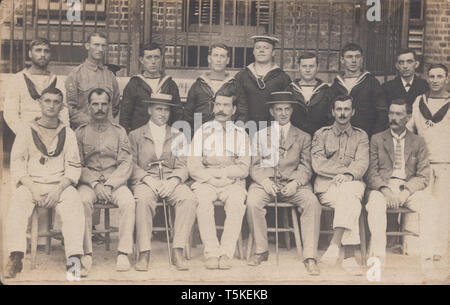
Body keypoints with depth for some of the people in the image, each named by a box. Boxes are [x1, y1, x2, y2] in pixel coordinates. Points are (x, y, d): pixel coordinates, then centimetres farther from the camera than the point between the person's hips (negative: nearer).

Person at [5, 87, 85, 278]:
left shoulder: (67, 133, 16)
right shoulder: (26, 131, 15)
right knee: (18, 204, -32)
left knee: (74, 204, -31)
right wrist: (32, 188, -12)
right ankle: (15, 258, -36)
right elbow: (17, 164, 5)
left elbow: (73, 166, 7)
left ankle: (74, 259, -37)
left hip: (59, 185, 0)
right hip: (30, 183, 0)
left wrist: (59, 189, -12)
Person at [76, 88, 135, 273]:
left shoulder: (119, 131, 13)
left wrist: (109, 185, -12)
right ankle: (86, 253, -25)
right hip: (88, 182, 0)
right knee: (83, 200, -33)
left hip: (115, 182, 0)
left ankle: (123, 253, -27)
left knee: (128, 201, -30)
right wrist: (95, 184, -14)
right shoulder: (80, 133, 11)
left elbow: (126, 164, 3)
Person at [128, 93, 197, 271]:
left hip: (171, 181, 2)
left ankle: (178, 252, -31)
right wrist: (147, 178, -14)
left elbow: (182, 166, 11)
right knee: (143, 200, -37)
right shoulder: (135, 135, 16)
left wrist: (173, 180, -10)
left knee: (189, 198, -31)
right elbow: (132, 165, 5)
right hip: (145, 181, -2)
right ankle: (144, 254, -34)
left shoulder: (177, 136, 21)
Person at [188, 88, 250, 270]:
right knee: (203, 202, -33)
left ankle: (227, 254, -31)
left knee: (237, 203, -32)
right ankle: (212, 253, -31)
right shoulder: (201, 132, 14)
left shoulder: (240, 134, 15)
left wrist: (214, 172, -5)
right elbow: (193, 168, 5)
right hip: (205, 182, 0)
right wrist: (212, 178, -9)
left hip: (233, 183, 0)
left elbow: (243, 169, 3)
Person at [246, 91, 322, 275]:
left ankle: (310, 256, -26)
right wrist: (263, 179, -12)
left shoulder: (303, 137, 18)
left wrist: (295, 182, -13)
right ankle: (261, 250, -14)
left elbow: (306, 167, 9)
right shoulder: (260, 135, 19)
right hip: (266, 181, 0)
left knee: (312, 202, -30)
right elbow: (254, 165, 10)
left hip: (293, 183, 0)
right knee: (252, 201, -32)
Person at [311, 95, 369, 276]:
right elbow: (318, 164, 1)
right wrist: (344, 170, -10)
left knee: (347, 191, -37)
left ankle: (334, 246, -40)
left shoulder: (361, 136, 20)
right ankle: (349, 257, -38)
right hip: (326, 186, -1)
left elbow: (362, 163, 2)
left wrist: (349, 175, -21)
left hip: (353, 184, 1)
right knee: (352, 204, -33)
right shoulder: (321, 134, 16)